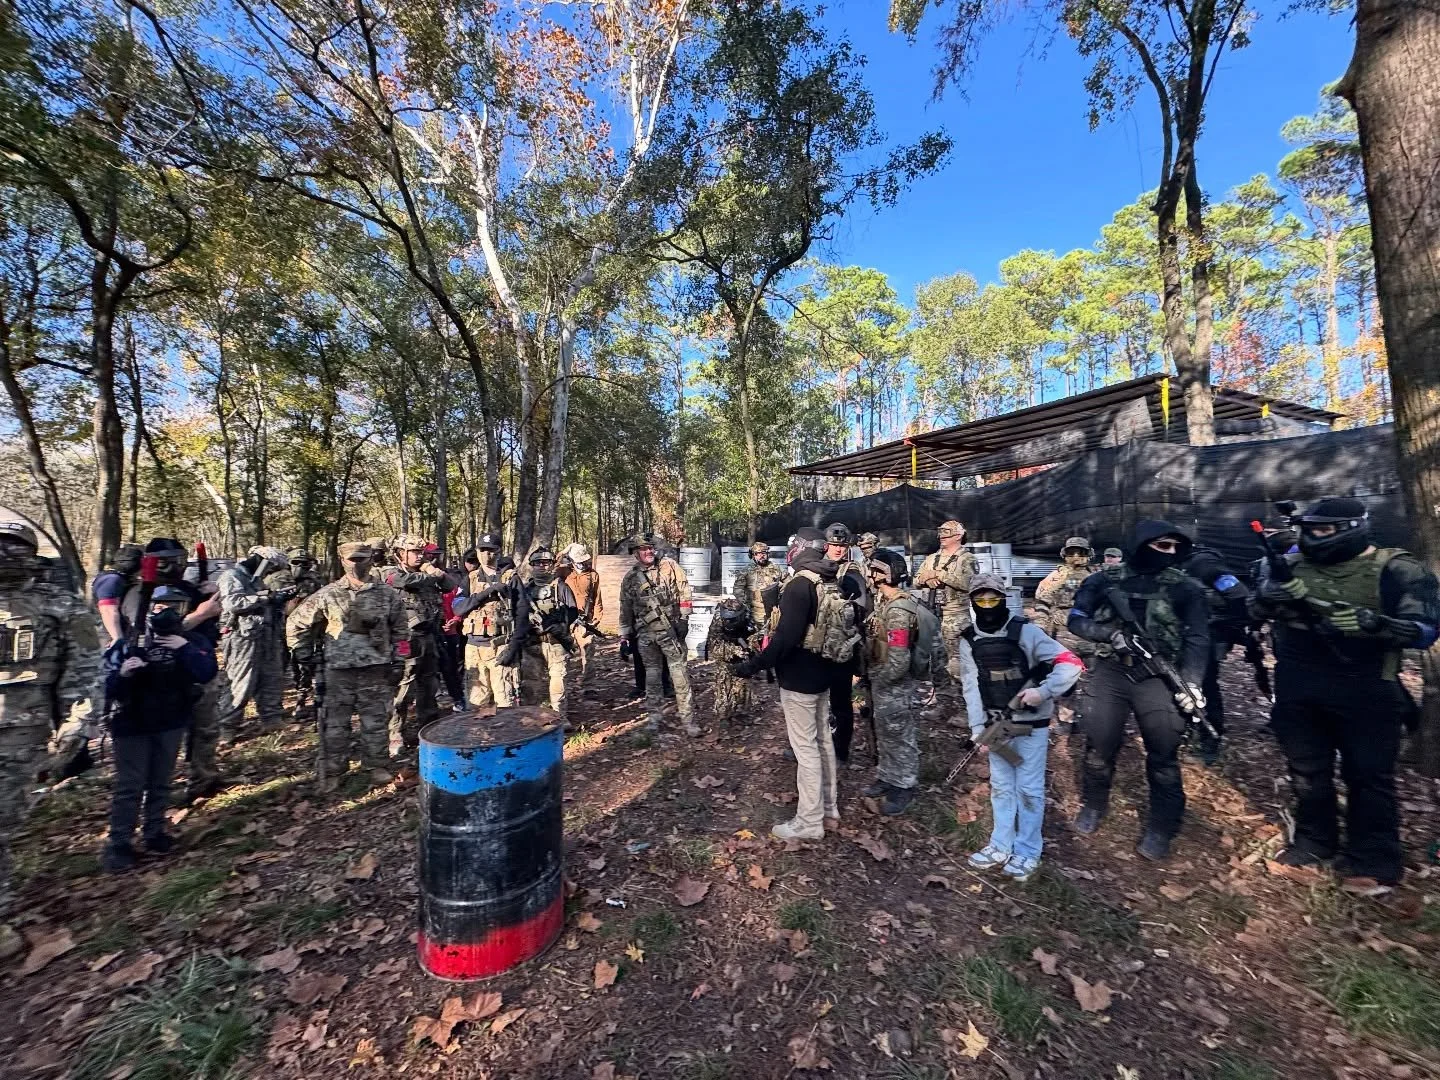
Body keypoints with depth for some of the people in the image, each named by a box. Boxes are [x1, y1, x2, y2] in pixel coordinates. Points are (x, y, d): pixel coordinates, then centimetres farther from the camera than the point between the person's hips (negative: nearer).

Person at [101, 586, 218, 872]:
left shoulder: (193, 641, -5)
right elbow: (107, 686, -9)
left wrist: (185, 649, -28)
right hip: (132, 724, -1)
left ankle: (154, 832, 26)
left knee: (161, 782, 13)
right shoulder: (129, 642, -8)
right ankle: (119, 844, 11)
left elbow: (207, 673, -21)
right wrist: (121, 674, -29)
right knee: (129, 786, 0)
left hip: (171, 724, 2)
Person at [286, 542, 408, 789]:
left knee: (376, 721, 9)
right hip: (338, 670, 0)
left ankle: (377, 766, 23)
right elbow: (295, 622, 10)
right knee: (335, 722, 7)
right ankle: (331, 771, 23)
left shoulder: (387, 594, 2)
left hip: (376, 669, 0)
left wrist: (397, 660, 7)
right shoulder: (328, 594, 0)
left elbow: (400, 629, 9)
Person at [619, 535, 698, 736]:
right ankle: (654, 716, 24)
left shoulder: (669, 566, -1)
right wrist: (624, 636, 12)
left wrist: (683, 619, -8)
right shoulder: (630, 577, 7)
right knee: (652, 674, 12)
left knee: (679, 672, -5)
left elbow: (684, 591, -2)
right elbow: (625, 609, 13)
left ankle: (688, 718, 2)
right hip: (645, 633, 3)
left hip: (670, 629, -3)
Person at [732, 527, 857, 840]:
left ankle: (809, 823, 15)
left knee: (805, 748, 2)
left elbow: (786, 638, -29)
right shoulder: (831, 583, 5)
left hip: (799, 678, -9)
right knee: (822, 740, 20)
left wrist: (752, 664, -21)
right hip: (823, 674, 9)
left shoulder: (799, 585, -23)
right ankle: (829, 808, 35)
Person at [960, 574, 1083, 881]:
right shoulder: (969, 640, -1)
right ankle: (1000, 847, 28)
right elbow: (972, 686, -4)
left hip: (1030, 724, -4)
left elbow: (1071, 664, -13)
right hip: (996, 726, 4)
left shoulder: (1025, 631, -13)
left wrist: (1044, 691, -24)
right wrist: (978, 729, -9)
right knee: (1000, 787, 14)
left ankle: (1028, 853, 22)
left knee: (1028, 789, 6)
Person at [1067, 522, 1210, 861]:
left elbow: (1197, 638, -4)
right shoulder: (1105, 580, 1)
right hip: (1110, 671, 0)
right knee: (1099, 744, 7)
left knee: (1163, 752, 3)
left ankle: (1162, 826, 21)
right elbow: (1076, 620, 0)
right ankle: (1094, 804, 29)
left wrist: (1191, 682, -17)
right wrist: (1110, 633, -18)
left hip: (1158, 677, 0)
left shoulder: (1183, 588, 2)